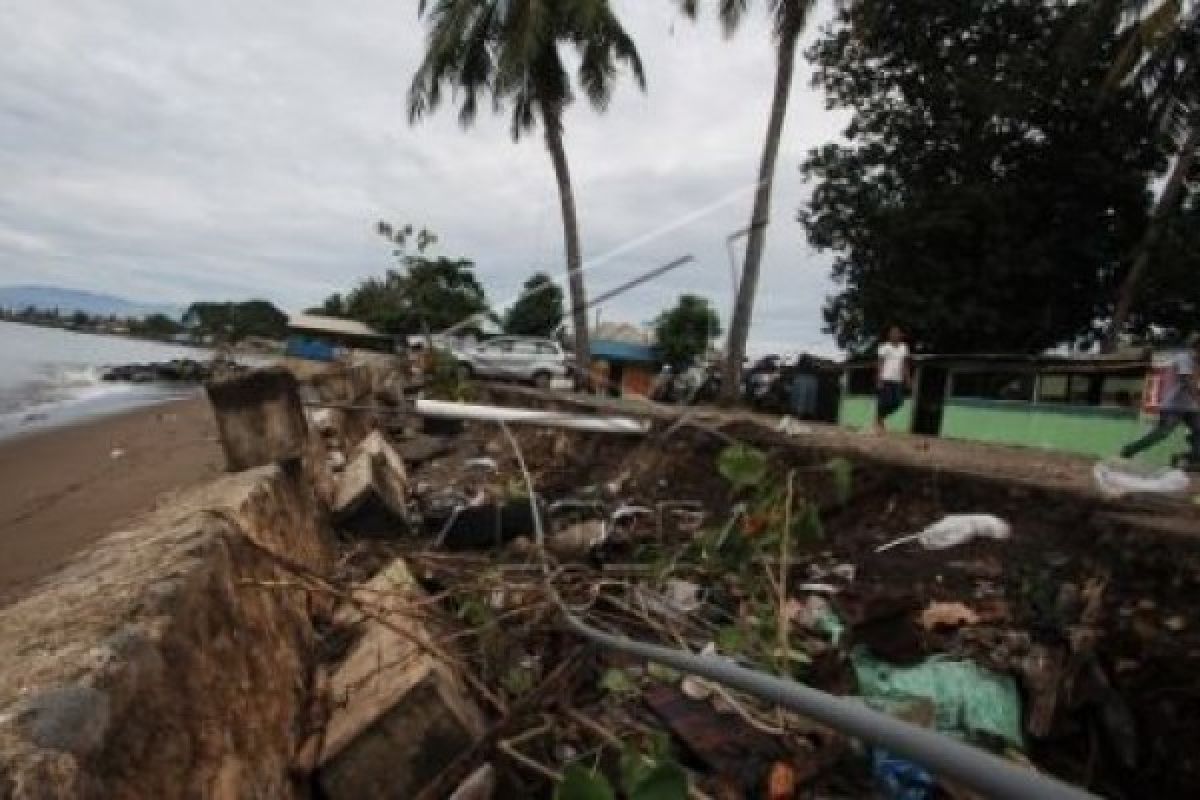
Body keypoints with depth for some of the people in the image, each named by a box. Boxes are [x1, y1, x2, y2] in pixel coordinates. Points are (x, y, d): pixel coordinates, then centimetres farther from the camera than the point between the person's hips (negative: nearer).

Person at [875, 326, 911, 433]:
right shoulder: (885, 347, -2)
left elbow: (905, 364, 14)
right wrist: (879, 379, -11)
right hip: (886, 379, -5)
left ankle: (882, 418, 22)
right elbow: (880, 364, -4)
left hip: (898, 380, 5)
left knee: (898, 402, 2)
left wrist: (908, 378, 7)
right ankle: (878, 422, 10)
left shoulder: (904, 347, 12)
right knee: (883, 402, -5)